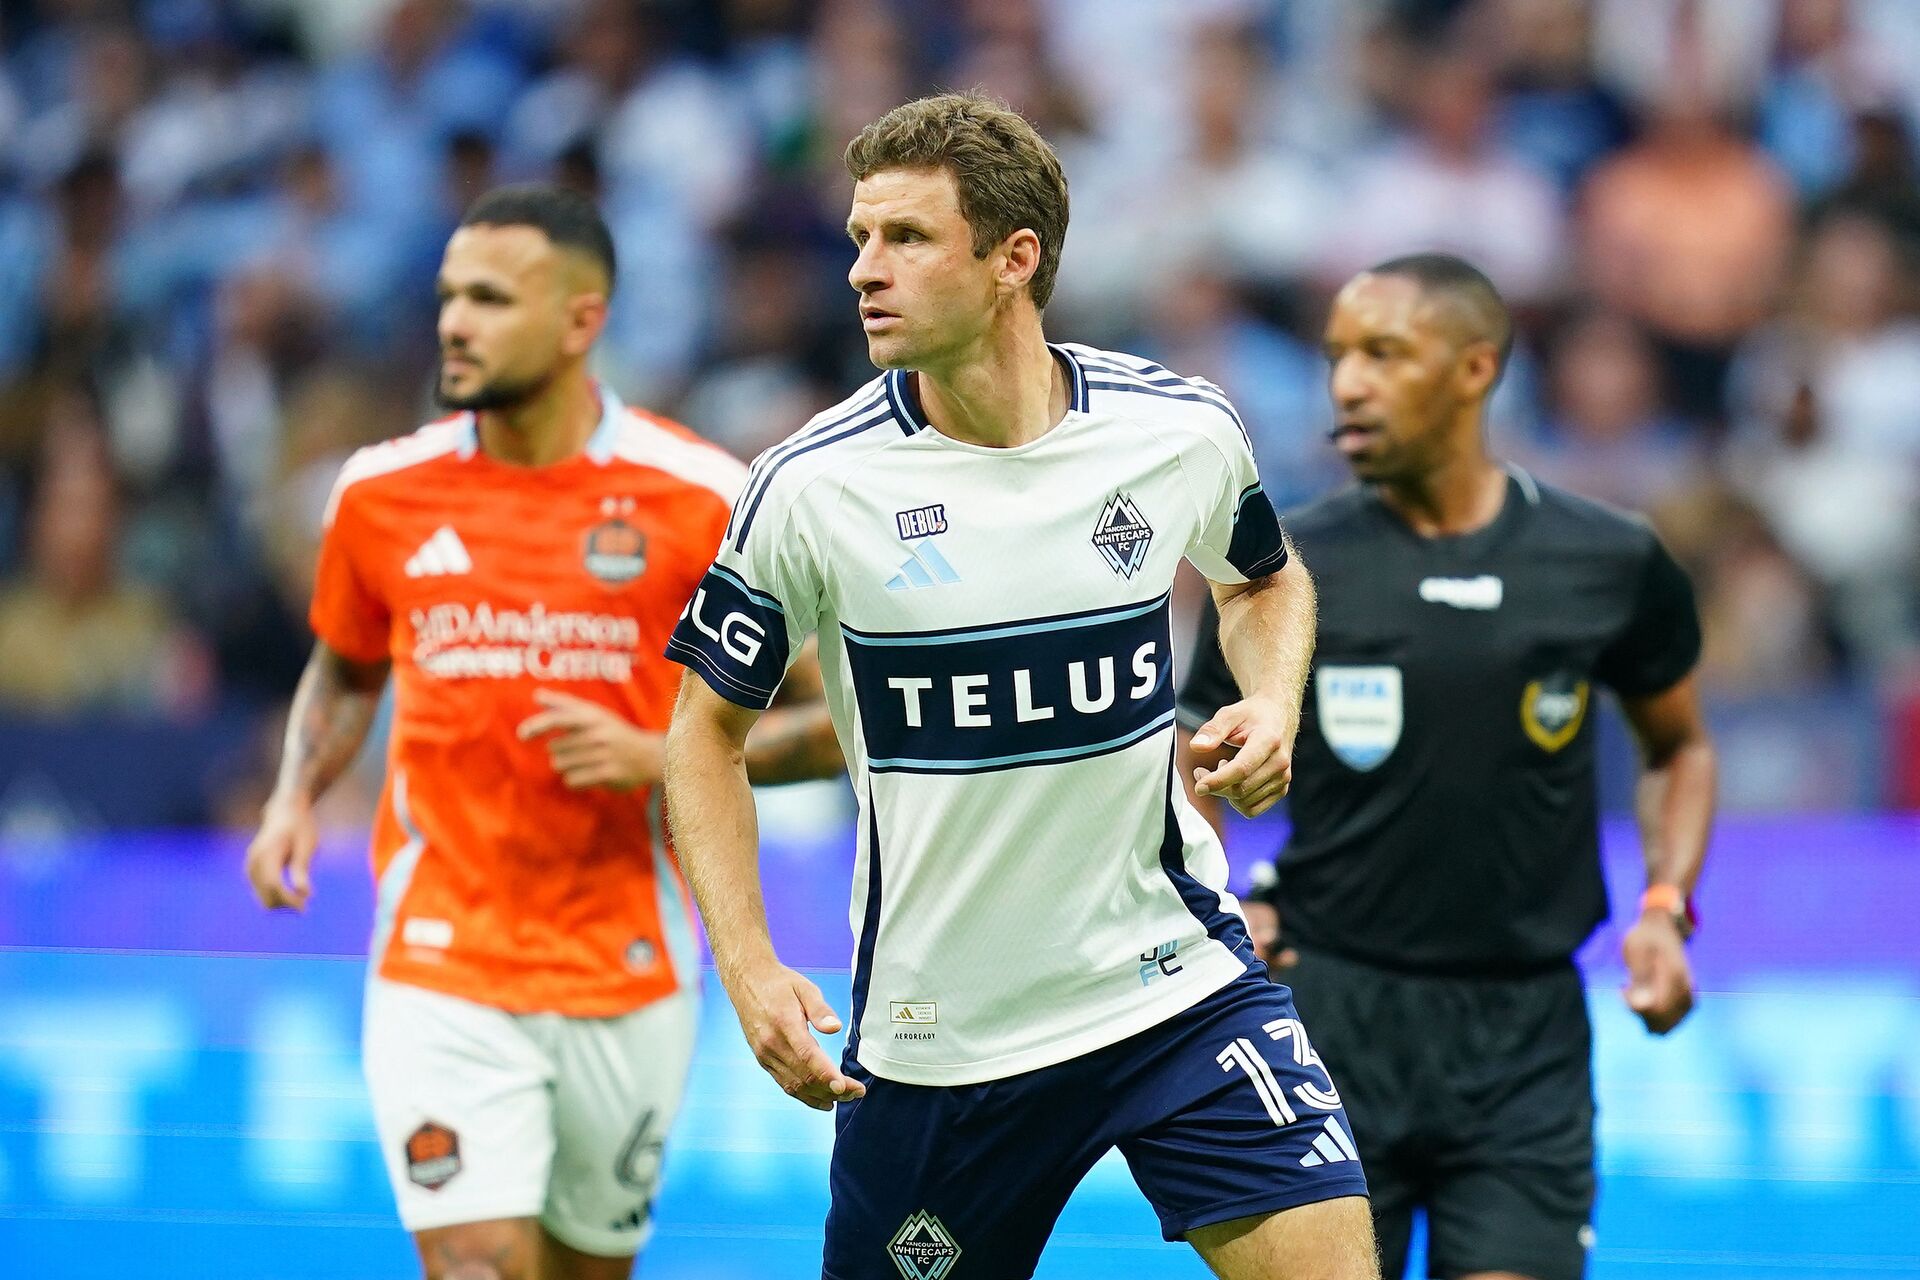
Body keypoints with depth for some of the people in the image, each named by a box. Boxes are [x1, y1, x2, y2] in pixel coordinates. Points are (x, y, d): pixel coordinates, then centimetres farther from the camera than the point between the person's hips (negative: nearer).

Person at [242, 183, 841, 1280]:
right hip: (442, 972, 0)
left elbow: (841, 718, -2)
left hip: (629, 976, 0)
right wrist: (297, 797, 4)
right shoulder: (383, 493, 2)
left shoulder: (701, 499, -7)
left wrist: (658, 759, -15)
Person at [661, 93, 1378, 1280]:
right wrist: (749, 967, -11)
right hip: (931, 1035, -1)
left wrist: (1272, 707, -3)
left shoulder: (1182, 430, -5)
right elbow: (709, 731, 1)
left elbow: (1265, 576, 19)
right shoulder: (814, 489, -11)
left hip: (1177, 978, 1)